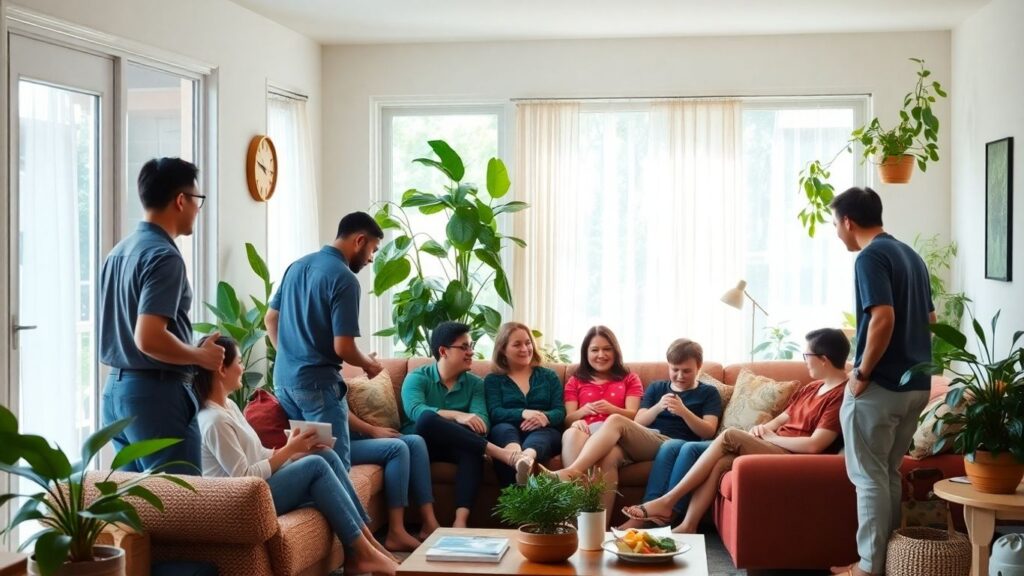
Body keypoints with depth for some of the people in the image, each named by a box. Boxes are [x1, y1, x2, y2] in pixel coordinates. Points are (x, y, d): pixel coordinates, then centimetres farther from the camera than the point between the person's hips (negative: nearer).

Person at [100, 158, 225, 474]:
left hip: (117, 389, 9)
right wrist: (203, 356, -11)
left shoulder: (119, 251, 13)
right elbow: (149, 339, -25)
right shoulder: (164, 255, -16)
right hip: (156, 393, -9)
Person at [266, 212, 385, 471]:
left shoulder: (297, 265, 11)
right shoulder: (344, 279, -15)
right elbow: (343, 348, -18)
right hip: (317, 383, -9)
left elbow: (271, 318, 20)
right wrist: (368, 364, 1)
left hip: (283, 378, 9)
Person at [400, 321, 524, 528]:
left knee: (473, 449, -34)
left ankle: (461, 521, -47)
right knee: (428, 418, -36)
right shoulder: (417, 378, -2)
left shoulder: (475, 383, 8)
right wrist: (457, 416, -38)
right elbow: (415, 411, -24)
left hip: (453, 446, 3)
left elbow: (481, 421, -9)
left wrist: (474, 425, -34)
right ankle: (498, 452, -37)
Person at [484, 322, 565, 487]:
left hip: (544, 432, 1)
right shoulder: (493, 380, 18)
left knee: (539, 435, -37)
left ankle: (526, 458, -75)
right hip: (508, 432, -1)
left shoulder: (549, 376, 23)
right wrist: (523, 414, -23)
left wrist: (545, 418, -18)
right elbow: (495, 413, -1)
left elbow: (560, 412, 8)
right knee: (503, 429, -37)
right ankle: (520, 461, -73)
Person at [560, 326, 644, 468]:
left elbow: (633, 415, 9)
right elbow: (568, 419, 14)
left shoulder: (630, 379, 27)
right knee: (571, 434, -40)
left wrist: (611, 409, -14)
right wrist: (583, 411, -11)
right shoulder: (575, 381, 28)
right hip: (586, 432, 1)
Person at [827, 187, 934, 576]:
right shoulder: (910, 255, 14)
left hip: (880, 386, -9)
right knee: (889, 473, 17)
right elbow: (929, 320, 18)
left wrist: (862, 373, -16)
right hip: (916, 385, 9)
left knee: (868, 476, 1)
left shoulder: (871, 257, -14)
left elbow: (883, 319, -25)